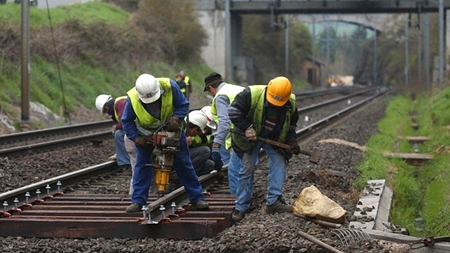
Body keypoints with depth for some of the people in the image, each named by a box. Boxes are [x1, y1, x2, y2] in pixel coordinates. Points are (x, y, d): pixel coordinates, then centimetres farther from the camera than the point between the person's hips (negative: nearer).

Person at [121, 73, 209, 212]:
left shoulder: (170, 86, -31)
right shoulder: (132, 98, -29)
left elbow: (183, 105, -15)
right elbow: (127, 121, -13)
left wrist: (176, 118, -33)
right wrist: (137, 138, -23)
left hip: (171, 128, 0)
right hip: (146, 134, 0)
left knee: (183, 163, 3)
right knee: (142, 164, -7)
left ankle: (197, 198, 9)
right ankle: (138, 201, 0)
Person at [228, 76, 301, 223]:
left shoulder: (291, 104, -15)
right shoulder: (252, 94, -30)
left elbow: (291, 124, 5)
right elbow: (234, 111, -22)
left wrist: (291, 141, -9)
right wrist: (247, 127, -27)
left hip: (274, 139, 3)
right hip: (251, 137, -3)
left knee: (280, 164, -11)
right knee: (247, 169, -5)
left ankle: (273, 201, -7)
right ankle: (241, 207, 3)